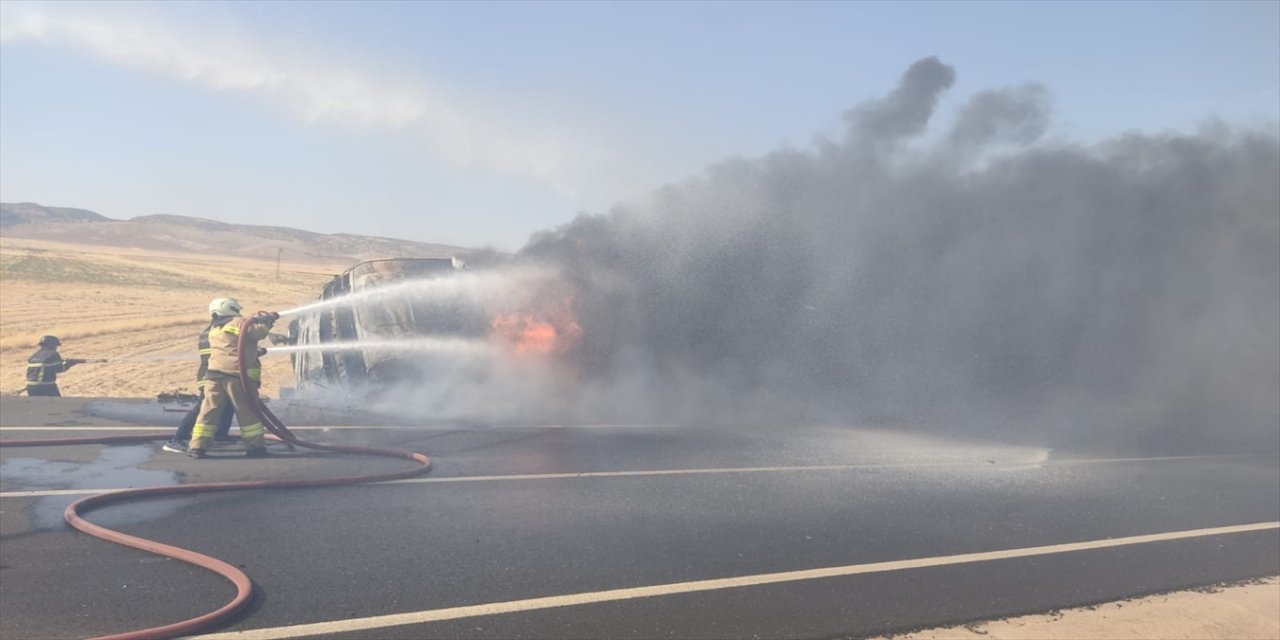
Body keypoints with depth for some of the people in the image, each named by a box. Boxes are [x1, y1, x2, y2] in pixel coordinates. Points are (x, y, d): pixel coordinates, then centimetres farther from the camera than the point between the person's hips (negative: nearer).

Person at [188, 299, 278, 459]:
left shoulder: (214, 329, 21)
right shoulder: (239, 324, -1)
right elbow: (259, 331, -12)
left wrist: (260, 319, 23)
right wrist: (266, 321, 9)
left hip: (214, 375, 5)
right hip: (237, 375, -5)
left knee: (209, 411, 7)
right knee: (247, 412, 3)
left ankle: (197, 446, 2)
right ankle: (256, 446, 7)